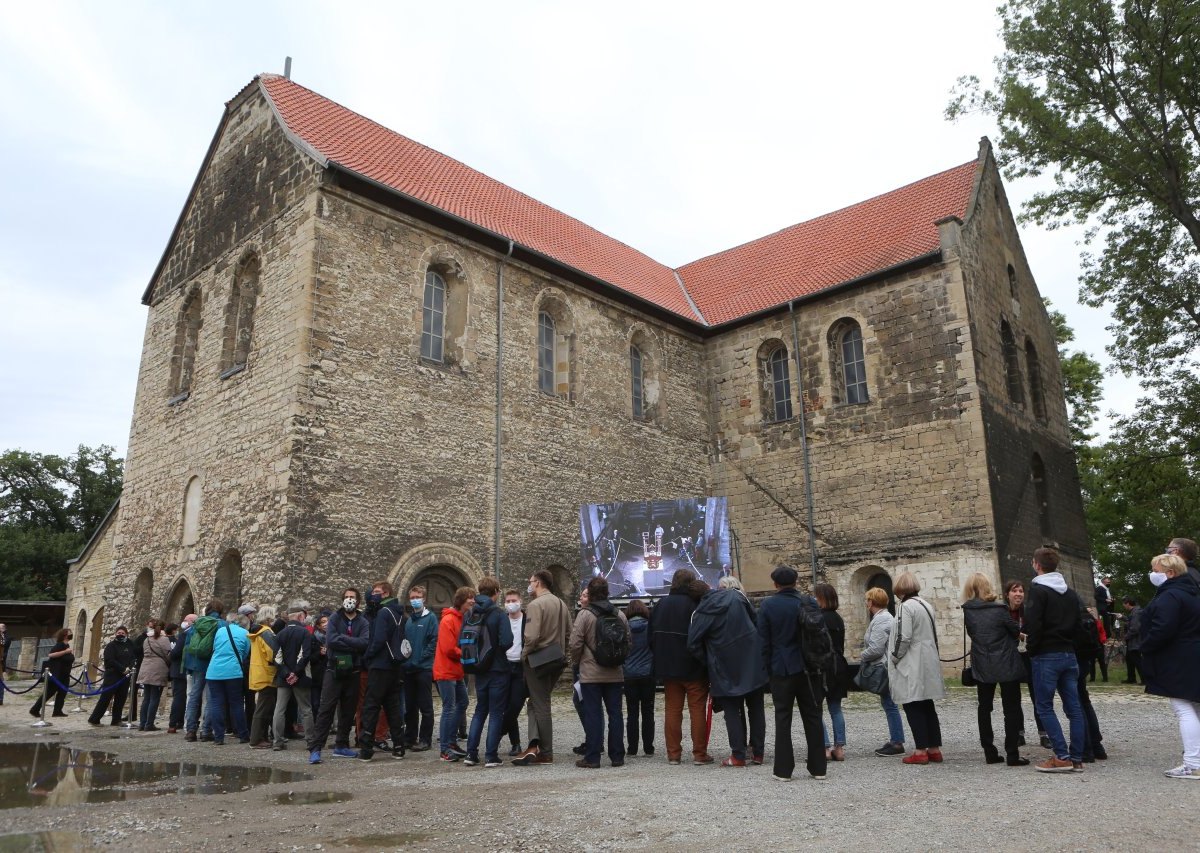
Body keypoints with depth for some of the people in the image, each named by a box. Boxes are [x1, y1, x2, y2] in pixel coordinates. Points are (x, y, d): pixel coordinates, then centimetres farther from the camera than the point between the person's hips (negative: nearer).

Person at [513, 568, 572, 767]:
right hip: (556, 661, 8)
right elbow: (569, 634, 13)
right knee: (537, 702, 15)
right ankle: (534, 745, 4)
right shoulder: (561, 604, 11)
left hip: (538, 661, -8)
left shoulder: (536, 605, -16)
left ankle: (546, 754, 9)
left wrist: (524, 655, -9)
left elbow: (532, 636, -24)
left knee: (540, 705, 2)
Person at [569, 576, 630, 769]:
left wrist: (577, 661, 6)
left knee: (593, 715, 1)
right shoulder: (620, 615, 5)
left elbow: (575, 644, -12)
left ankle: (592, 758, 4)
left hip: (591, 674, -4)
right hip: (615, 673, 4)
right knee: (615, 713, 10)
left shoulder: (584, 615, -10)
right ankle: (617, 756, 14)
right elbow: (629, 642, 9)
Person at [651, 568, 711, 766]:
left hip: (667, 667, 5)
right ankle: (699, 753, 6)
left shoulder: (660, 605, 6)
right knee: (698, 709, 4)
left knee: (672, 709, 9)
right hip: (693, 668, -5)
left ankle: (673, 754, 11)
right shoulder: (693, 605, -13)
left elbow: (651, 637, 11)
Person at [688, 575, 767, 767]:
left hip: (725, 668, -1)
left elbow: (693, 643, -5)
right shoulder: (741, 599, 1)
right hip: (752, 664, 2)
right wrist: (762, 658, 9)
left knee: (732, 711, 7)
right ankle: (757, 753, 16)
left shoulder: (706, 606, -1)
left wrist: (708, 663, 6)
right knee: (755, 708, 13)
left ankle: (738, 755, 5)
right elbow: (758, 627, 1)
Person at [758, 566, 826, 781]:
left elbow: (763, 641, -4)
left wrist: (767, 667, 5)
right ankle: (817, 767, 15)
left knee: (783, 718, 4)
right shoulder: (809, 603, 0)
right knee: (812, 717, 11)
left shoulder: (767, 606, -5)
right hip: (808, 668, 2)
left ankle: (783, 769, 5)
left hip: (781, 669, -2)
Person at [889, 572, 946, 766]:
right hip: (928, 664, 8)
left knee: (913, 707, -2)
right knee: (927, 706, 13)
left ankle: (921, 751, -2)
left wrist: (894, 657, -7)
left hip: (911, 666, -8)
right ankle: (934, 749, 16)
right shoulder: (926, 606, 12)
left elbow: (903, 637, -20)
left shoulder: (905, 607, -15)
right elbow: (934, 635, 17)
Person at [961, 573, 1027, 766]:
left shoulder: (968, 611, -3)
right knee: (1011, 710, 5)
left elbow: (972, 633, 6)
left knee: (984, 708, 12)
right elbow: (1015, 631, -2)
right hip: (1006, 665, -3)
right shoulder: (999, 608, -12)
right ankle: (1012, 755, 1)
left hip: (982, 667, 3)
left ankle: (990, 753, 12)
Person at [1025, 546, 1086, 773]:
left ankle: (1062, 757, -6)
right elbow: (1078, 623, 14)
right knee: (1074, 707, 8)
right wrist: (1069, 644, 16)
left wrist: (1031, 648, -5)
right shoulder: (1071, 593, 14)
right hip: (1069, 654, 7)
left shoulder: (1038, 590, -11)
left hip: (1046, 656, -7)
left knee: (1044, 707, -1)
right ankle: (1076, 758, 10)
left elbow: (1033, 624, -18)